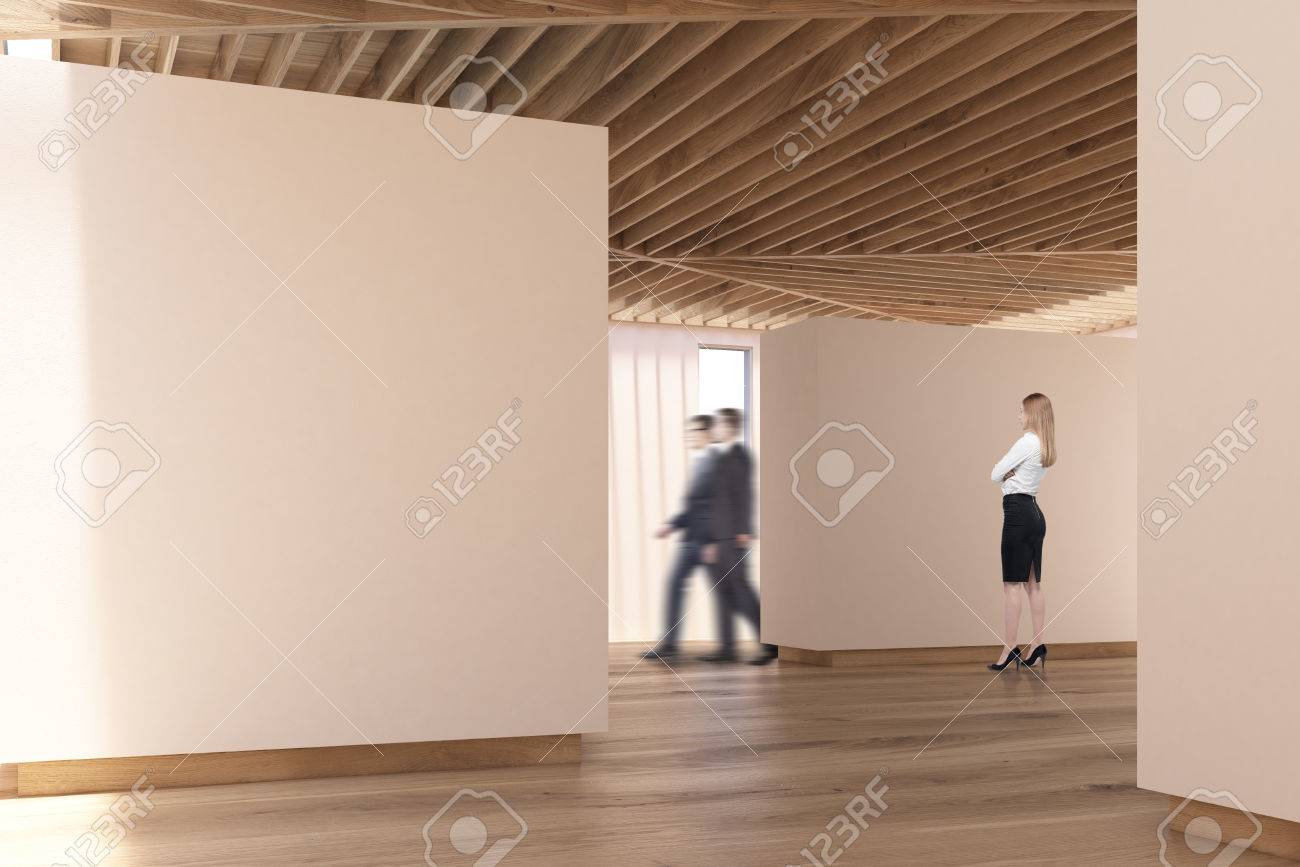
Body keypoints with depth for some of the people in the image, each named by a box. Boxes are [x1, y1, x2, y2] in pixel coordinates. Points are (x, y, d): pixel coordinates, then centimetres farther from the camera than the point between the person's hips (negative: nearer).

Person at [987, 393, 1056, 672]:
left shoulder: (1027, 441, -14)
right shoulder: (1046, 446, 14)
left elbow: (996, 474, -11)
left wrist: (1007, 476, 8)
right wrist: (1012, 476, -3)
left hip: (1018, 511, -9)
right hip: (1035, 512, 9)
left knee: (1012, 583, -8)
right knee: (1033, 582, 9)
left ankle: (1010, 647, -8)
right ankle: (1037, 644, 11)